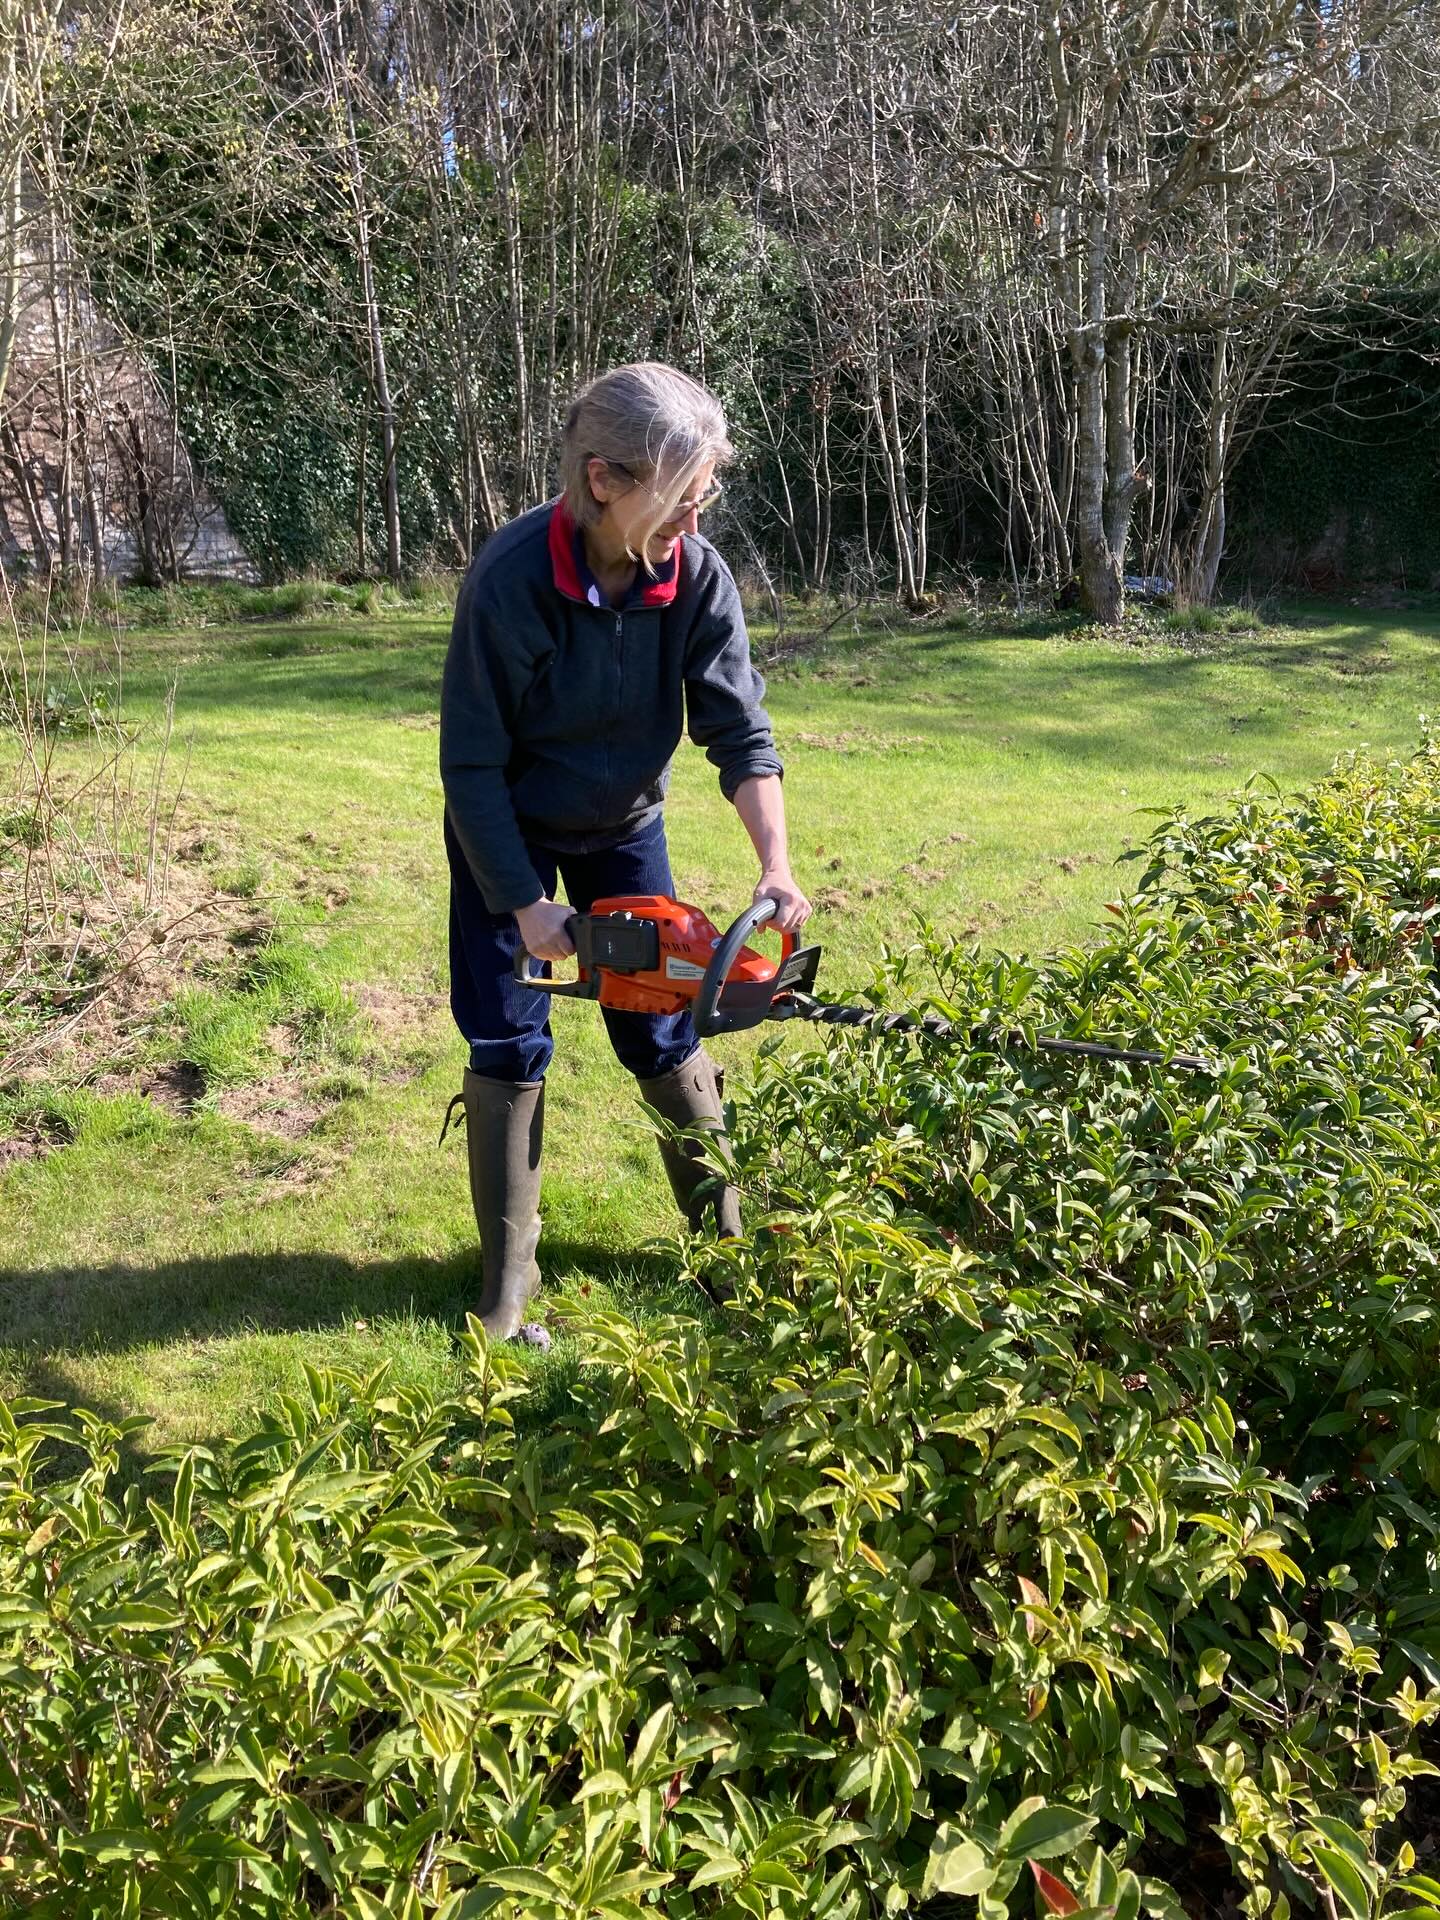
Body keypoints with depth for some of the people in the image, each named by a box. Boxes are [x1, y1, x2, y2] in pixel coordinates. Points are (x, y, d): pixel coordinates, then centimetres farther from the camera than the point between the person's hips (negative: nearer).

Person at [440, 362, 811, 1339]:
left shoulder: (697, 574, -20)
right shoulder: (511, 579, -31)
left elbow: (740, 730, -18)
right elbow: (473, 765, -24)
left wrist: (776, 864, -31)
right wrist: (525, 903, -24)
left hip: (625, 827, 3)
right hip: (507, 837, -3)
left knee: (665, 1036, 6)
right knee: (510, 1043, -2)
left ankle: (728, 1231, 24)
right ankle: (509, 1272, 13)